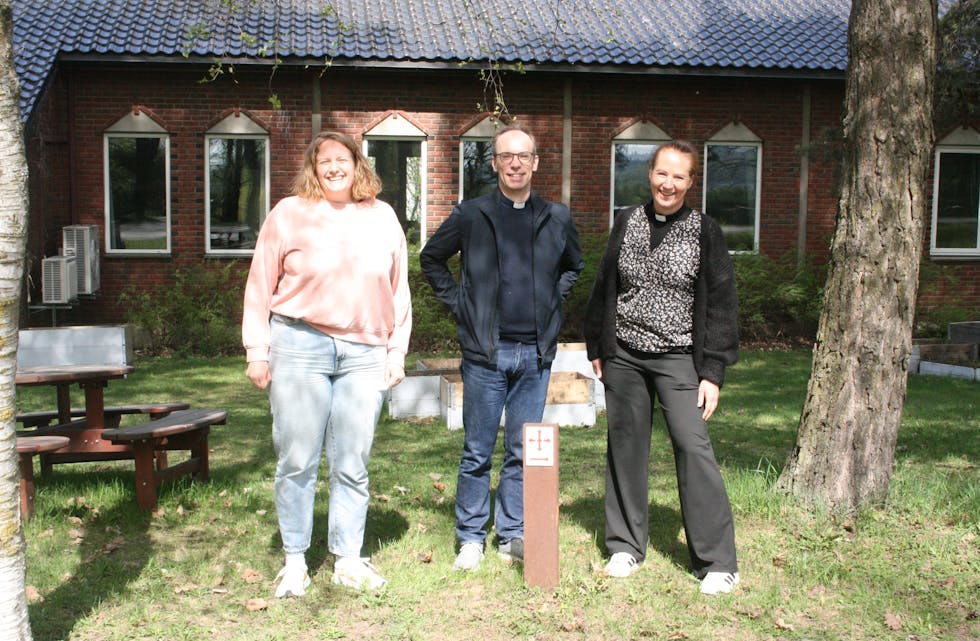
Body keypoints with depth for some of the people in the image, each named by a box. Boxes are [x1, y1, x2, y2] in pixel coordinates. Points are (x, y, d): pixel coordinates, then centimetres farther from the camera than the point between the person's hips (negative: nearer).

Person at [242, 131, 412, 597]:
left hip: (364, 353, 2)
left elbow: (398, 290, 14)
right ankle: (294, 562, 14)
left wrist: (397, 351, 10)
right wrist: (257, 350, 0)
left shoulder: (382, 217, 12)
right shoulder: (288, 214, 4)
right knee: (297, 461, 1)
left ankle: (348, 560, 17)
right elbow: (260, 285, 4)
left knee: (352, 465, 6)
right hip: (300, 346, -2)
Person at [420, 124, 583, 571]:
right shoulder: (470, 215, 0)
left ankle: (513, 537, 20)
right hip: (485, 352, -2)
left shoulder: (557, 219, 8)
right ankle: (470, 539, 16)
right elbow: (431, 258, 12)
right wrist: (457, 301, 3)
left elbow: (574, 264, 26)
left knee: (522, 451, 8)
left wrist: (554, 298, 11)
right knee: (478, 452, 4)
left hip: (536, 352, 2)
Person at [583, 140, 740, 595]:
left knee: (693, 446, -12)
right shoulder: (626, 224, 7)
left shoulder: (704, 233, -2)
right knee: (625, 447, 8)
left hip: (678, 358, -3)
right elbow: (604, 287, 14)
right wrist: (597, 348, 11)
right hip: (624, 356, 3)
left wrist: (712, 371, -7)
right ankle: (626, 546, 22)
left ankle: (717, 562, -3)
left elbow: (721, 305, -2)